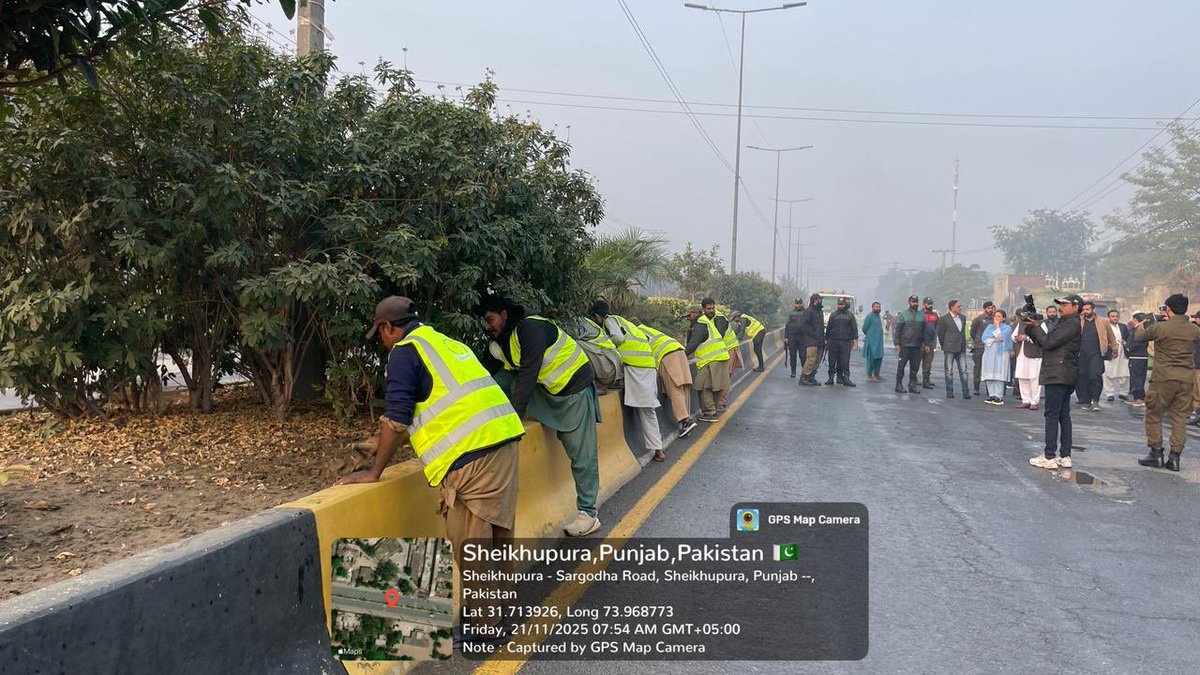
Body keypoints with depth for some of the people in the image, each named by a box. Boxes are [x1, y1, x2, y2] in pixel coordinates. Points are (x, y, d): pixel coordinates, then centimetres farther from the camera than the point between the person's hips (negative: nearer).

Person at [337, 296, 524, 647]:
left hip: (472, 453, -9)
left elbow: (395, 420, -4)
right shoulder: (445, 342, 26)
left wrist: (373, 472, 6)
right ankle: (488, 610, 30)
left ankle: (485, 628, 8)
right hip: (504, 437, 9)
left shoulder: (406, 350, 0)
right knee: (494, 537, 17)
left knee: (469, 546, 1)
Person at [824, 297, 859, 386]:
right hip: (833, 341, 1)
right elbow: (828, 327, 12)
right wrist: (826, 340, 9)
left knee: (845, 361, -4)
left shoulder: (850, 315, 7)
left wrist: (855, 340, -4)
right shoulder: (833, 314, 10)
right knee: (832, 360, 2)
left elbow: (854, 328, 5)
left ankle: (846, 378, -2)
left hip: (846, 342, -1)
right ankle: (831, 377, 9)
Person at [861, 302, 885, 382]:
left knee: (879, 358, 11)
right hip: (871, 341, -9)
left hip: (879, 341, 9)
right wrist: (870, 335, 0)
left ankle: (876, 374, 21)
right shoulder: (870, 316, -11)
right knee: (871, 358, -6)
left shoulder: (879, 316, 15)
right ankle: (869, 376, -1)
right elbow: (864, 328, -10)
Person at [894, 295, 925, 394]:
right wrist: (897, 343, -8)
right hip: (905, 345, -4)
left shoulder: (921, 315, 12)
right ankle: (899, 385, 5)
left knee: (915, 366, 5)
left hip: (917, 346, 4)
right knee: (901, 365, -1)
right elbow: (897, 330, -2)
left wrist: (923, 343, 9)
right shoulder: (902, 315, 0)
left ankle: (912, 384, 13)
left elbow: (923, 331, 16)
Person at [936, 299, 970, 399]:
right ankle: (949, 392, 10)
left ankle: (965, 392, 4)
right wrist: (944, 346, 3)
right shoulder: (944, 319, -7)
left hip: (961, 349, 5)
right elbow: (940, 334, -1)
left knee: (963, 371, 2)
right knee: (949, 371, 3)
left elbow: (963, 332, 18)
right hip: (949, 349, -5)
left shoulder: (963, 318, 11)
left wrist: (964, 345, 14)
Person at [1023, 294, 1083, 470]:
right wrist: (1031, 329, 8)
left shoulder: (1072, 324, -11)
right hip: (1063, 376, 10)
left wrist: (1036, 327, -5)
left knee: (1052, 414, -9)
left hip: (1058, 375, -10)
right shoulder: (1064, 323, 20)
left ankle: (1049, 457, -9)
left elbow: (1049, 342, -17)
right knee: (1063, 415, 10)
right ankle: (1065, 456, 14)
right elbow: (1043, 343, 18)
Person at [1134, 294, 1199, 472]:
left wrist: (1140, 327, 29)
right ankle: (1175, 457, 6)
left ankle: (1156, 453, 11)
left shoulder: (1159, 327, -10)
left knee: (1153, 414, 10)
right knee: (1180, 417, 8)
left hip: (1164, 378, -4)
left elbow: (1138, 337, 6)